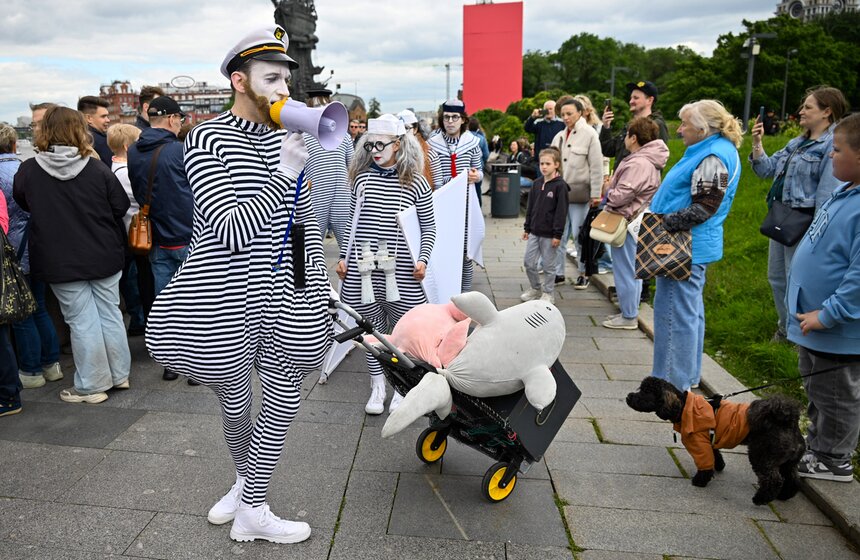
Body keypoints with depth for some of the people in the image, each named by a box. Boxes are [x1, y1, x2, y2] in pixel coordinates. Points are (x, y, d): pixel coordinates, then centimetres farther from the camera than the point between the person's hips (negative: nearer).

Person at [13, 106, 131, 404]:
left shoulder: (28, 171, -8)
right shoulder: (97, 169, -9)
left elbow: (22, 204, 8)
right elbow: (121, 206, -3)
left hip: (60, 262, -1)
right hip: (104, 256, 1)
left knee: (82, 321, 5)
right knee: (110, 313, 13)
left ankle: (92, 385, 15)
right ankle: (119, 374, 25)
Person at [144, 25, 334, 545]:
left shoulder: (286, 139, 5)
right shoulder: (209, 139, -11)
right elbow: (231, 233, -21)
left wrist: (319, 288, 14)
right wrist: (283, 175, -28)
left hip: (282, 291, 4)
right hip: (227, 292, -4)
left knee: (285, 398, 5)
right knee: (235, 405, 14)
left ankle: (251, 506, 25)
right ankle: (246, 483, 44)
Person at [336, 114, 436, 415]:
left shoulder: (416, 183, -2)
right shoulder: (362, 178, 5)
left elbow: (429, 227, 5)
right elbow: (352, 221, 12)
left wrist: (422, 259, -6)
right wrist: (343, 256, 8)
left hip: (402, 273, -2)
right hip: (363, 270, 2)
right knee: (372, 328, 12)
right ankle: (378, 383, 29)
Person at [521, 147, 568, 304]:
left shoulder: (560, 185, -11)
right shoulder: (537, 183, 8)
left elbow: (561, 211, -13)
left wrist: (557, 234, -15)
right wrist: (527, 228, 13)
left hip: (549, 234, -6)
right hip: (534, 232, 6)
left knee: (548, 265, 5)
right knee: (528, 262, 9)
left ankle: (548, 293, 21)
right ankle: (536, 288, 29)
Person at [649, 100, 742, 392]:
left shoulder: (713, 157, -17)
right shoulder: (707, 151, 15)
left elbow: (702, 208, -23)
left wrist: (663, 224, -20)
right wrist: (661, 220, 14)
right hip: (695, 246, 11)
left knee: (675, 313, -5)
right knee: (690, 311, 18)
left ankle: (674, 382, 5)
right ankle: (688, 375, 31)